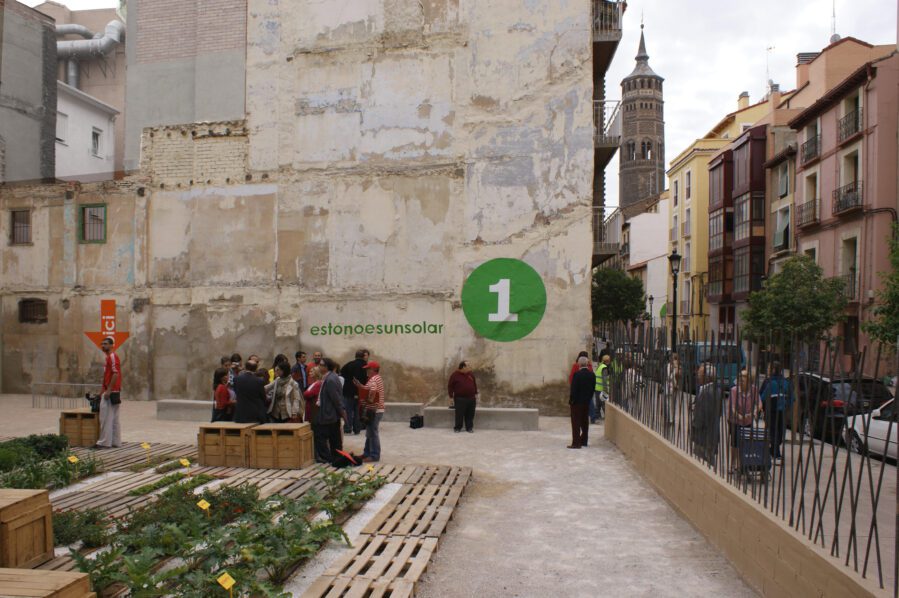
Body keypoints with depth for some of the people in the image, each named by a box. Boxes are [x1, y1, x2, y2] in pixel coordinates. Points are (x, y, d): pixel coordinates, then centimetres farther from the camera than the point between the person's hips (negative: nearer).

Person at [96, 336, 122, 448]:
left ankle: (105, 442, -4)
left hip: (111, 392, -10)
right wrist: (103, 390, 22)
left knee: (106, 418, -7)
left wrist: (108, 390, -22)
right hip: (113, 392, 10)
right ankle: (116, 442, 14)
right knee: (114, 418, 11)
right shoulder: (109, 357, 19)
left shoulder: (112, 357, -12)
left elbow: (115, 374, -21)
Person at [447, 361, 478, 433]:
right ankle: (457, 428, 10)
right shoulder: (455, 375, -6)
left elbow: (475, 384, 19)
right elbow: (450, 386, -3)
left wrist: (476, 394, 15)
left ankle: (469, 427, 16)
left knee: (470, 414, 6)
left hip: (471, 398, 4)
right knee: (459, 414, -2)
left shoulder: (471, 374, 10)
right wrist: (451, 397, -5)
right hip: (460, 399, -4)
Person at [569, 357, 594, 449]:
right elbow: (593, 389, 6)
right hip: (587, 402, 6)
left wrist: (570, 401, -8)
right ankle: (583, 441, 25)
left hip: (577, 402, -6)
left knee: (576, 422, -2)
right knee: (585, 421, 16)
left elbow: (573, 389, -17)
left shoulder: (577, 374, -18)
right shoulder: (592, 375, 2)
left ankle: (576, 443, -4)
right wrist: (589, 398, 14)